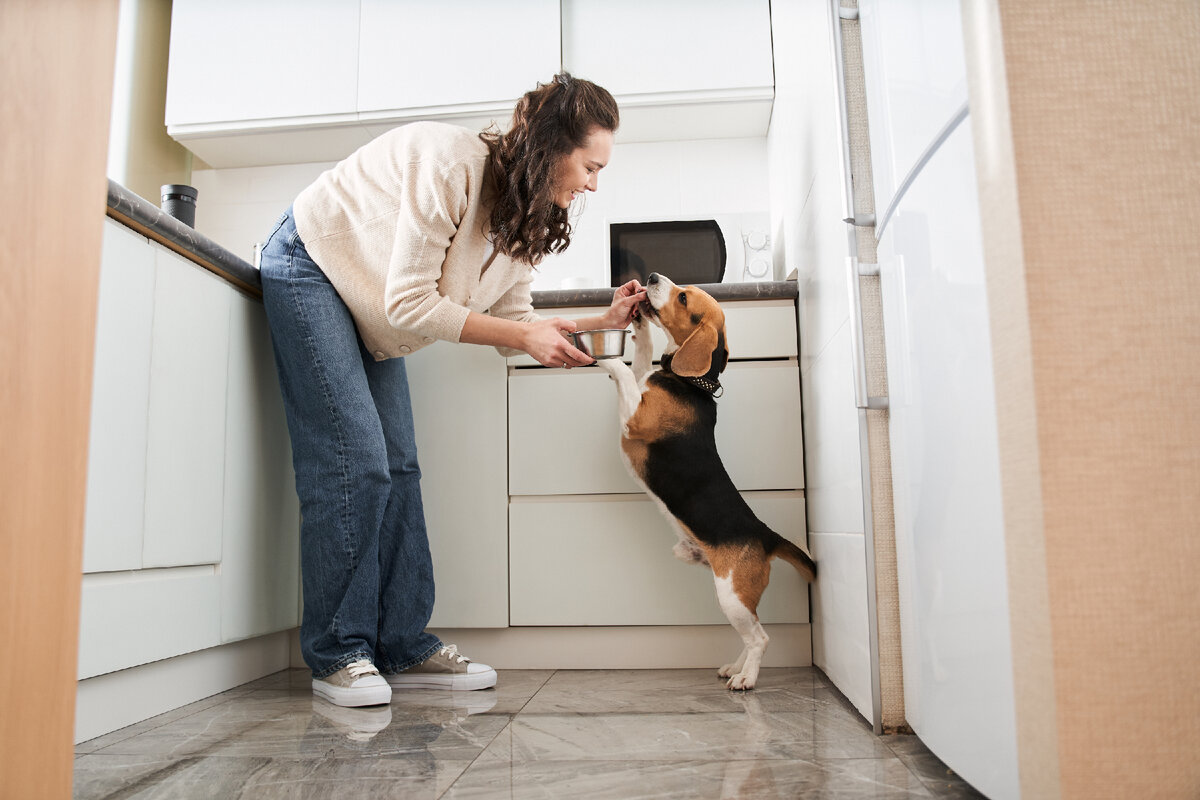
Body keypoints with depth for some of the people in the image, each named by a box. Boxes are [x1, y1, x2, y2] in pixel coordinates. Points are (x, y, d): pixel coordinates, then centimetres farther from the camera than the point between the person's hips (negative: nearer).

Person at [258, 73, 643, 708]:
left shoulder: (525, 216, -4)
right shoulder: (450, 162, -30)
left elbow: (513, 324, -3)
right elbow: (410, 304, -30)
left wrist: (601, 323, -13)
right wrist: (524, 334, -28)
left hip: (373, 317, 8)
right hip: (310, 267, -8)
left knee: (398, 467, -1)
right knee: (354, 460, -16)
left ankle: (404, 648, 5)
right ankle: (336, 655, -4)